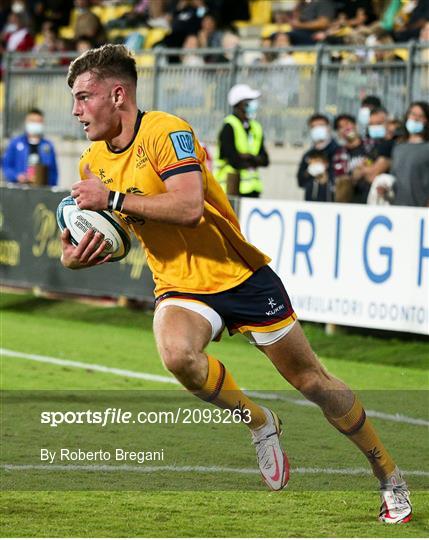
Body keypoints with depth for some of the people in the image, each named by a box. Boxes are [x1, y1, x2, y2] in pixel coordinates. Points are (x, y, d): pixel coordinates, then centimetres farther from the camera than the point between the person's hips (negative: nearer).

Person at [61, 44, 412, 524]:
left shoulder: (166, 131, -17)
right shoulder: (93, 162, 5)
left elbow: (188, 207, -31)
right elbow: (117, 236, 16)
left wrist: (113, 198, -27)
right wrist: (76, 256, -6)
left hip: (239, 276, -5)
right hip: (180, 288, 5)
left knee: (311, 381, 3)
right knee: (176, 353, -31)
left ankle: (389, 477, 23)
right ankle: (258, 422, -4)